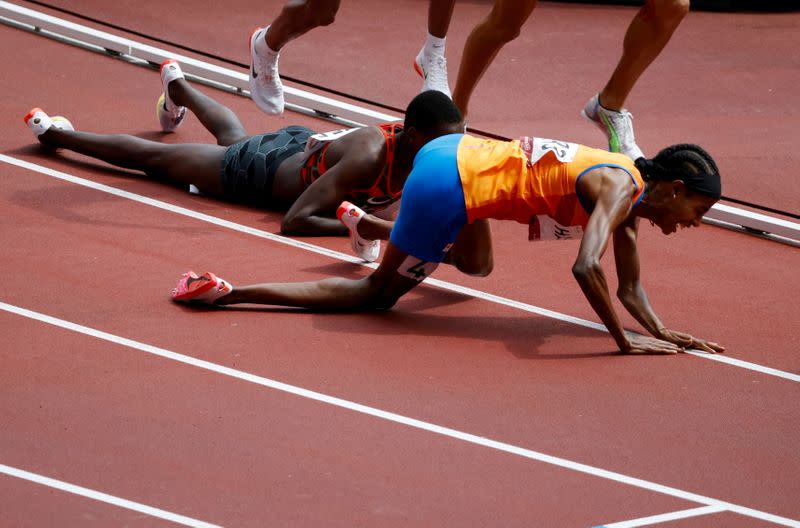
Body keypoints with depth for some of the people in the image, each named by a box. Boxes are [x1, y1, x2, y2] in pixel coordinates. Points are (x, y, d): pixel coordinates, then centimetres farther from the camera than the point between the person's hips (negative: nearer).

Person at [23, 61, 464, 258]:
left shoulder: (420, 142, -24)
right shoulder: (368, 156, -45)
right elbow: (293, 222, -46)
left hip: (304, 144, 7)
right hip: (259, 173, -7)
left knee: (235, 138, 41)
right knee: (151, 157, 15)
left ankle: (177, 85, 70)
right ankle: (53, 133, 36)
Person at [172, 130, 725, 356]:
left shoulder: (628, 189, 11)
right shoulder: (619, 190, -18)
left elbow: (630, 288, 16)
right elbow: (586, 268, -33)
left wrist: (661, 331, 1)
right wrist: (625, 342, -25)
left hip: (458, 155, 10)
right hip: (451, 184, -10)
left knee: (477, 266, 36)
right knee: (377, 293, 3)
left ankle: (365, 224, 50)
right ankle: (225, 292, -3)